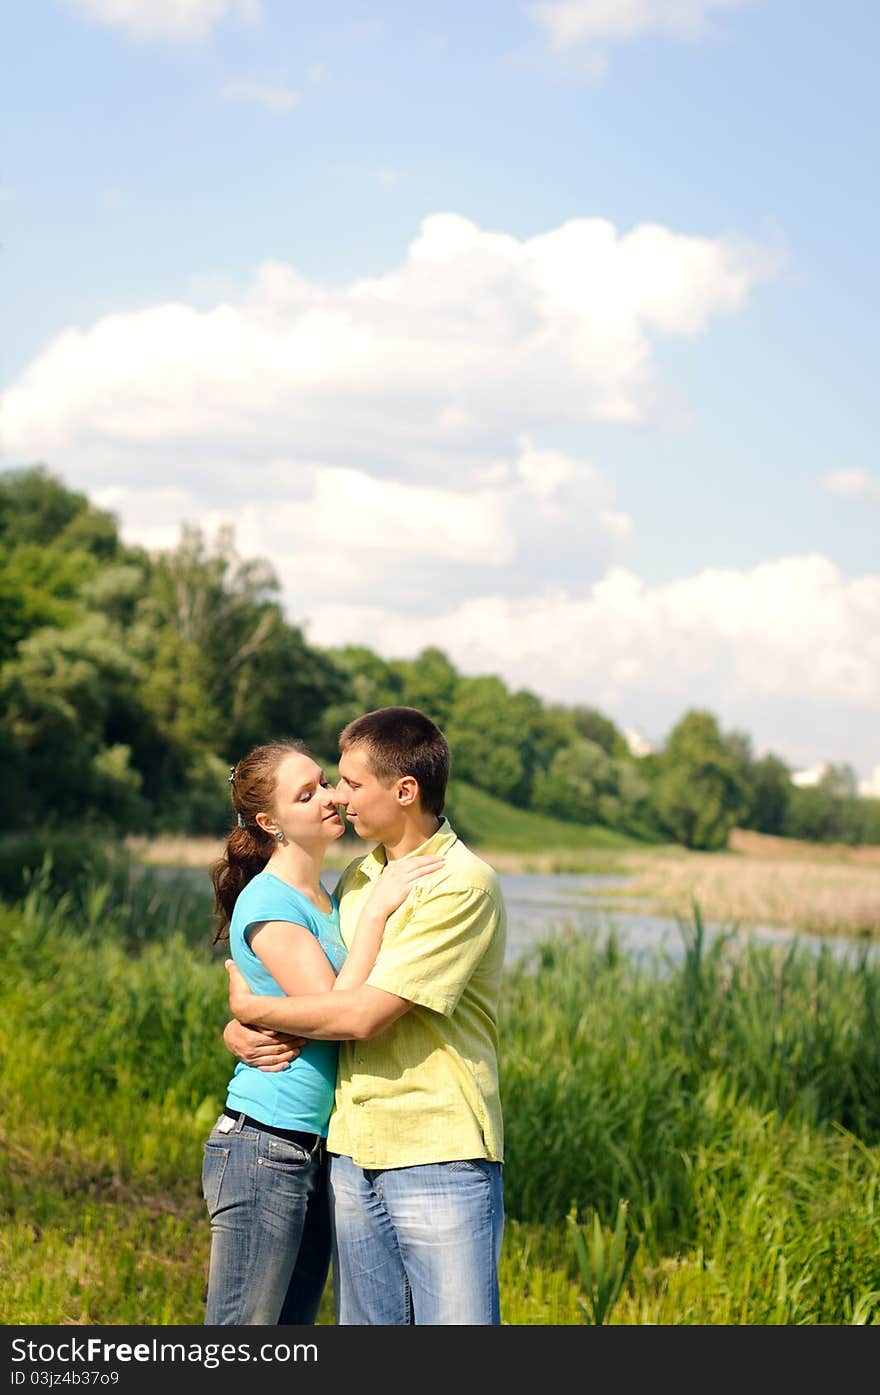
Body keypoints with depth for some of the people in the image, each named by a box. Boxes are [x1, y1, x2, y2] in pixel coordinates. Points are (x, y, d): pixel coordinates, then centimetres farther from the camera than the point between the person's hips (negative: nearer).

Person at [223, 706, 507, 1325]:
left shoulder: (462, 885, -13)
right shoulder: (358, 877, 13)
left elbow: (363, 1014, -18)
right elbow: (315, 985, 22)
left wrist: (251, 1005, -4)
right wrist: (240, 1030, 0)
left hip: (440, 1158, -7)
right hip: (353, 1153, 8)